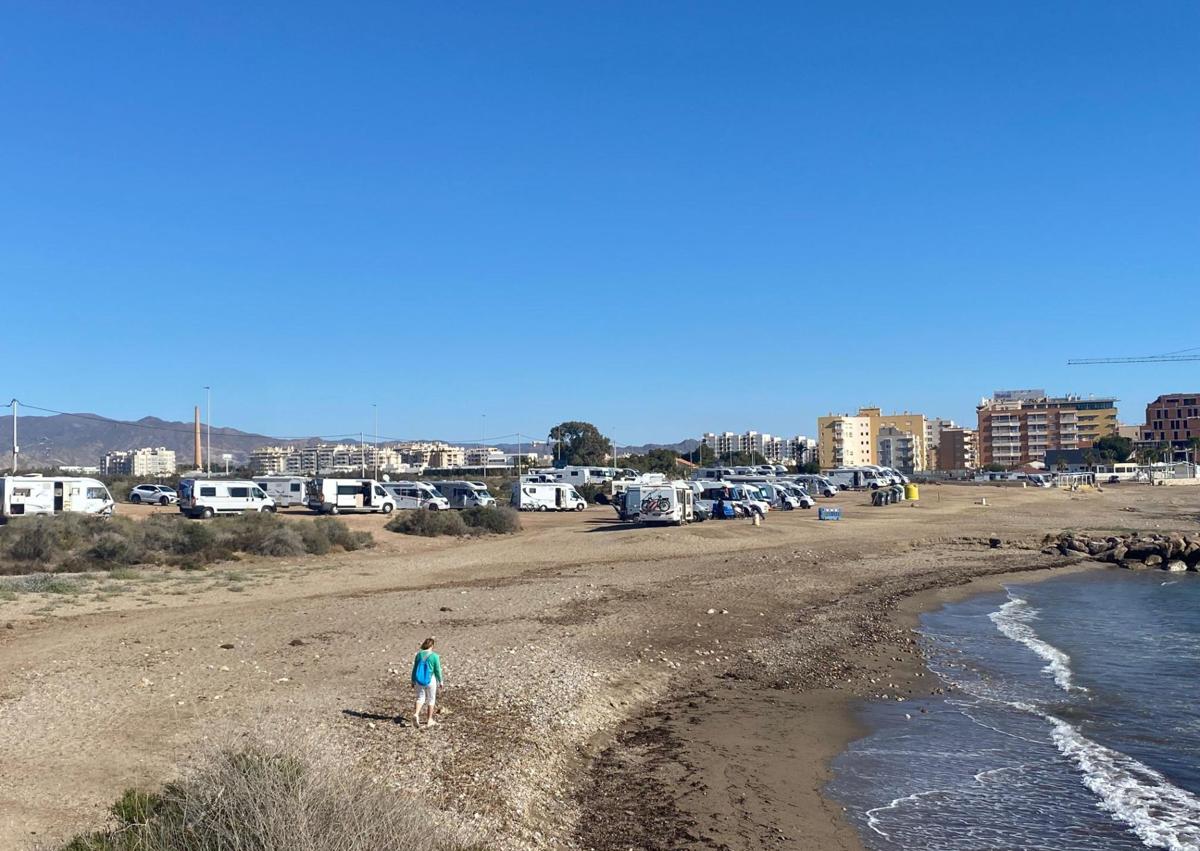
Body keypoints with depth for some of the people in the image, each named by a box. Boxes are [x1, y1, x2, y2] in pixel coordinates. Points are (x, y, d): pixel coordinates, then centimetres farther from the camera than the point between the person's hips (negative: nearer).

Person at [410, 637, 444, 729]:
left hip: (419, 680, 3)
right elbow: (437, 670, -7)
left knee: (420, 698, 13)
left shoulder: (419, 654, -2)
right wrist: (440, 681, 7)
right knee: (431, 699, 13)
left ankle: (416, 714, -13)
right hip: (430, 680, -3)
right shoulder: (435, 656, -12)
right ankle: (429, 720, 19)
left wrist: (413, 681, 15)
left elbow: (415, 668, 5)